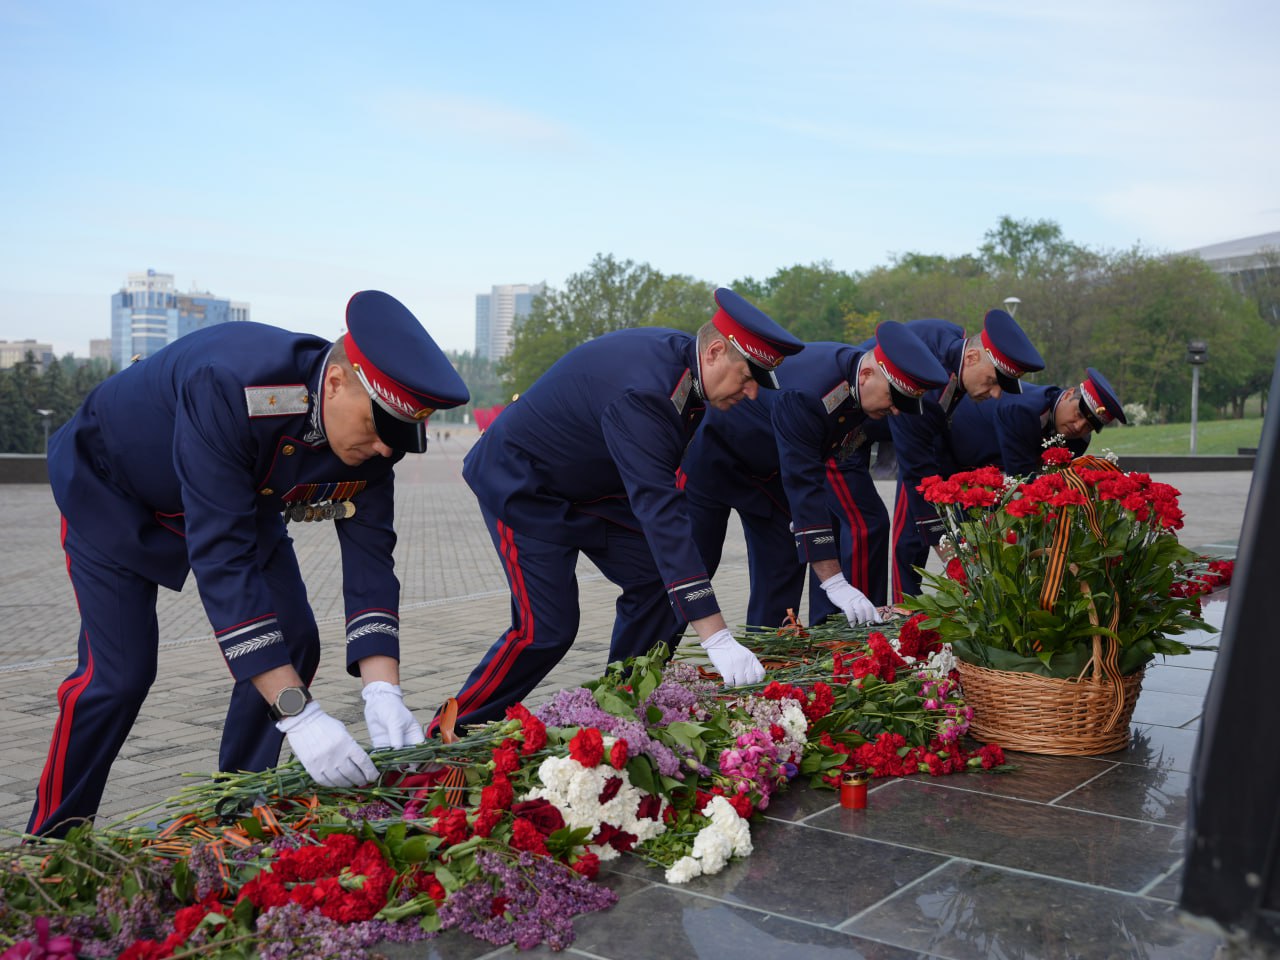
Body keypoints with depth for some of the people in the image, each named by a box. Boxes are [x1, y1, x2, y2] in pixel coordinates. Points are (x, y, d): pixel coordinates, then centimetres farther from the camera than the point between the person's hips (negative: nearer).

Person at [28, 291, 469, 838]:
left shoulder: (372, 434, -24)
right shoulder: (229, 388, -43)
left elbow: (369, 557, -22)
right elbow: (221, 558, -44)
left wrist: (383, 694, -35)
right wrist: (298, 715, -47)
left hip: (242, 492, 6)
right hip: (112, 490, -5)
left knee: (294, 644, -5)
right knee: (119, 674, -11)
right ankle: (47, 847, 10)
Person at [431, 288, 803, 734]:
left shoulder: (681, 359, -7)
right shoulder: (641, 392, -36)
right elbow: (660, 512, -43)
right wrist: (716, 638, -46)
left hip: (588, 485, 9)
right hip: (520, 484, -9)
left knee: (657, 581, -1)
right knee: (546, 629, -14)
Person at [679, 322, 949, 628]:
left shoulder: (862, 388, -16)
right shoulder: (803, 395, -41)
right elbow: (804, 488, -43)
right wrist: (834, 583, -44)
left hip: (773, 469, 8)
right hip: (717, 457, -8)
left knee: (780, 570, 2)